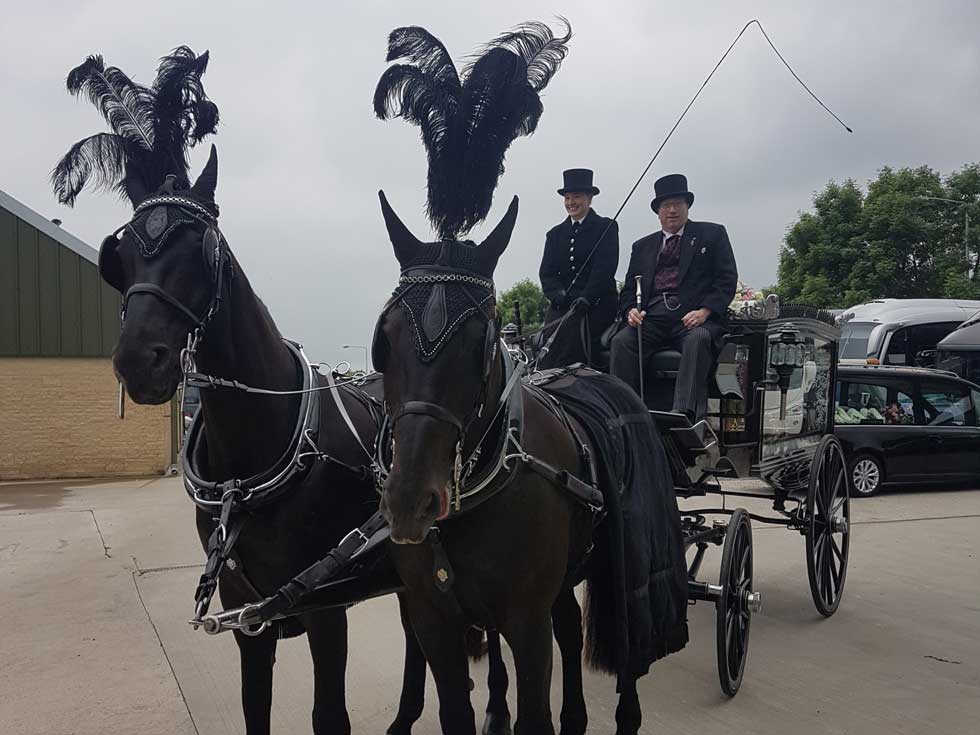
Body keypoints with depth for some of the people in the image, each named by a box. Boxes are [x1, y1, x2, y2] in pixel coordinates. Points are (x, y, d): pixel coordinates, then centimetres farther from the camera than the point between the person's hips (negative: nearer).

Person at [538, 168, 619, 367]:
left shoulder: (606, 227, 6)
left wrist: (585, 298, -16)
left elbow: (605, 268, -5)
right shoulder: (555, 234, 20)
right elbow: (546, 272, 11)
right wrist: (558, 294, -9)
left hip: (595, 305, -4)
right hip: (562, 305, 4)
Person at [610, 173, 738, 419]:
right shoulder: (642, 246, 26)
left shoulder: (712, 234, 15)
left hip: (693, 318, -3)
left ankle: (685, 415, -45)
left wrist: (704, 311, -11)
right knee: (621, 341, -27)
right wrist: (630, 311, -2)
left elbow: (727, 279, 5)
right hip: (652, 320, 3)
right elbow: (629, 289, 22)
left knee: (698, 340, -37)